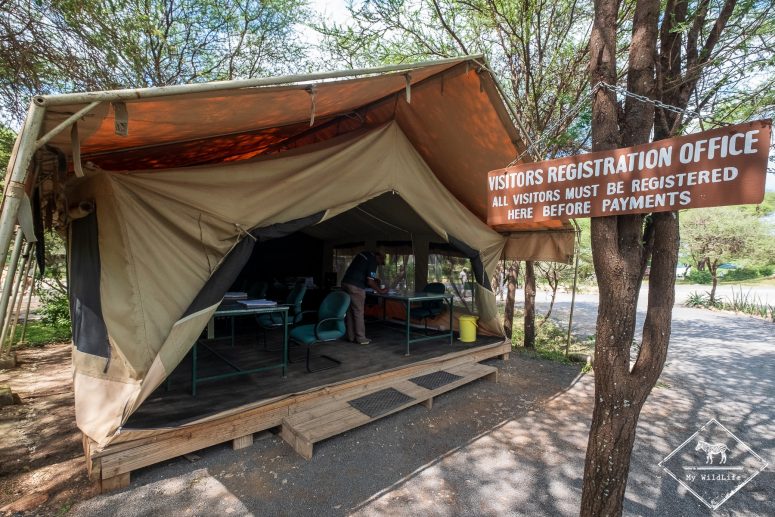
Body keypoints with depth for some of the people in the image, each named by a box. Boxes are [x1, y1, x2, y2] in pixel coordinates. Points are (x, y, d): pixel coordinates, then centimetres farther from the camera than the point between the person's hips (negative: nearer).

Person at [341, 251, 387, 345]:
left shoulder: (364, 254, 16)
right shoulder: (373, 261, -10)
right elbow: (370, 282, -14)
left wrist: (373, 279, 22)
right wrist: (380, 290, -1)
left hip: (345, 282, 9)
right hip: (356, 287, -9)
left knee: (350, 312, 12)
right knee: (358, 312, -1)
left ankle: (351, 336, 19)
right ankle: (361, 338, 6)